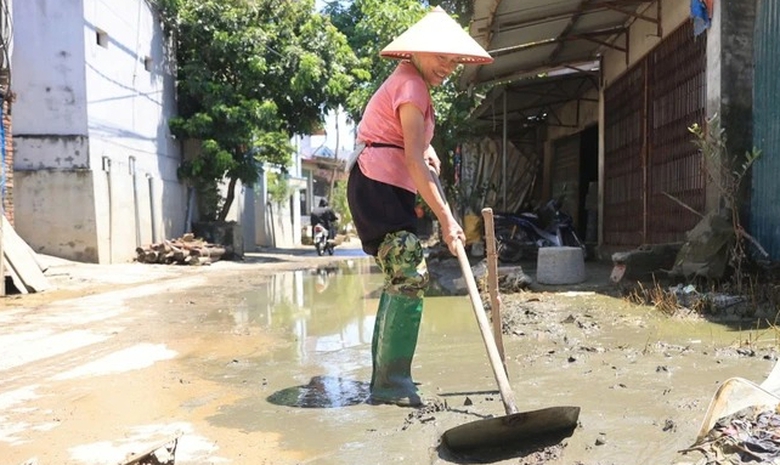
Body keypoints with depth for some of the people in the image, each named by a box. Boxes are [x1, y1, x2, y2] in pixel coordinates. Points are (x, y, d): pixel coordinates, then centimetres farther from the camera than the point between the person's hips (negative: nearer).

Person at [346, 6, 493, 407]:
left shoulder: (410, 80, 20)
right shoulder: (411, 87, -12)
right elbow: (413, 160, -22)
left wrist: (426, 147, 16)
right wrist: (446, 219, -23)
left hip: (386, 189, 11)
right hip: (378, 187, -10)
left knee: (400, 279, 10)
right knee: (410, 277, -16)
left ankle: (384, 380, 14)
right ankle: (392, 382, -14)